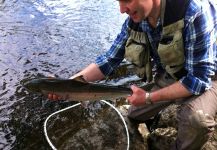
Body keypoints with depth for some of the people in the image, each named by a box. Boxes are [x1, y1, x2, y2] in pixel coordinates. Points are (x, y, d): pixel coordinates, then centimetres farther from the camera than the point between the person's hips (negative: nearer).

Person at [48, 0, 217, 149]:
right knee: (134, 116, 14)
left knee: (197, 117, -34)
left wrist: (149, 98, -31)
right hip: (167, 77, 5)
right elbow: (110, 59, -7)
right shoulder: (133, 21, -15)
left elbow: (199, 78, -33)